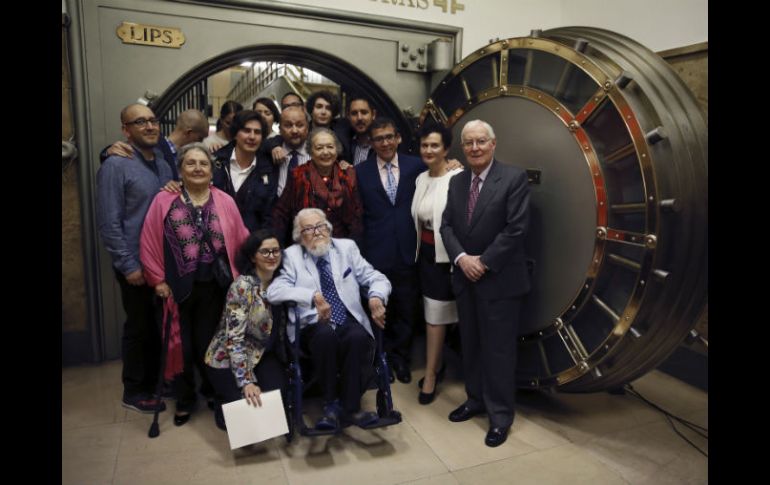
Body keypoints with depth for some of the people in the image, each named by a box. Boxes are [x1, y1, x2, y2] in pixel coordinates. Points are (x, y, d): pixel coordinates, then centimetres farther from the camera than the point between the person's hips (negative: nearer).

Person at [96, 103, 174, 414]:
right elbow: (108, 223, -15)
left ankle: (155, 381, 35)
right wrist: (129, 266, -16)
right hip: (138, 264, -6)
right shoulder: (116, 165, -13)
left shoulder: (163, 162, 9)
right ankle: (134, 391, 25)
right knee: (140, 327, 7)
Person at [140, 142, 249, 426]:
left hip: (213, 287, 1)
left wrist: (239, 276, -1)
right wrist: (158, 280, -5)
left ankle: (211, 390, 36)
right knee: (182, 344, 10)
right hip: (178, 286, 0)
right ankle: (185, 399, 31)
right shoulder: (164, 201, -4)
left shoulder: (225, 202, 1)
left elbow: (241, 241, 3)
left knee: (208, 342, 11)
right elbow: (149, 244, -3)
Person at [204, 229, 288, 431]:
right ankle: (224, 404, 14)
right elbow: (235, 339, -25)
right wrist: (246, 382, -29)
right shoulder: (242, 286, -23)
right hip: (228, 359, -5)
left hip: (262, 354, 5)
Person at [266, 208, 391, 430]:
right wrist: (313, 296, -23)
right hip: (314, 326, -1)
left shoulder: (347, 247, 11)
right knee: (326, 335, -33)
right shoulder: (292, 256, 4)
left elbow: (377, 278, 8)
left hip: (350, 322, 2)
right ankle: (331, 404, -12)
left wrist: (376, 296, -16)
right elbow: (274, 292, -10)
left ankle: (350, 407, -13)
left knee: (357, 337, -30)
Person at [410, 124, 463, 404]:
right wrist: (420, 250, 10)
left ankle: (431, 375, 17)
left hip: (448, 255, -6)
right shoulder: (421, 179, 8)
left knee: (436, 315, 3)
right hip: (426, 253, 7)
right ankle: (436, 367, 30)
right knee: (432, 314, 15)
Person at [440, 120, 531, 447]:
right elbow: (446, 225, 6)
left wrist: (484, 262, -15)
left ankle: (500, 415, 18)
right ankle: (476, 399, 33)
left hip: (499, 279, -5)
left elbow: (517, 228, -15)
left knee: (498, 348, 3)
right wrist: (461, 258, -11)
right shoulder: (456, 182, 10)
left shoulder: (514, 178, -8)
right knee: (471, 344, 16)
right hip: (465, 277, 6)